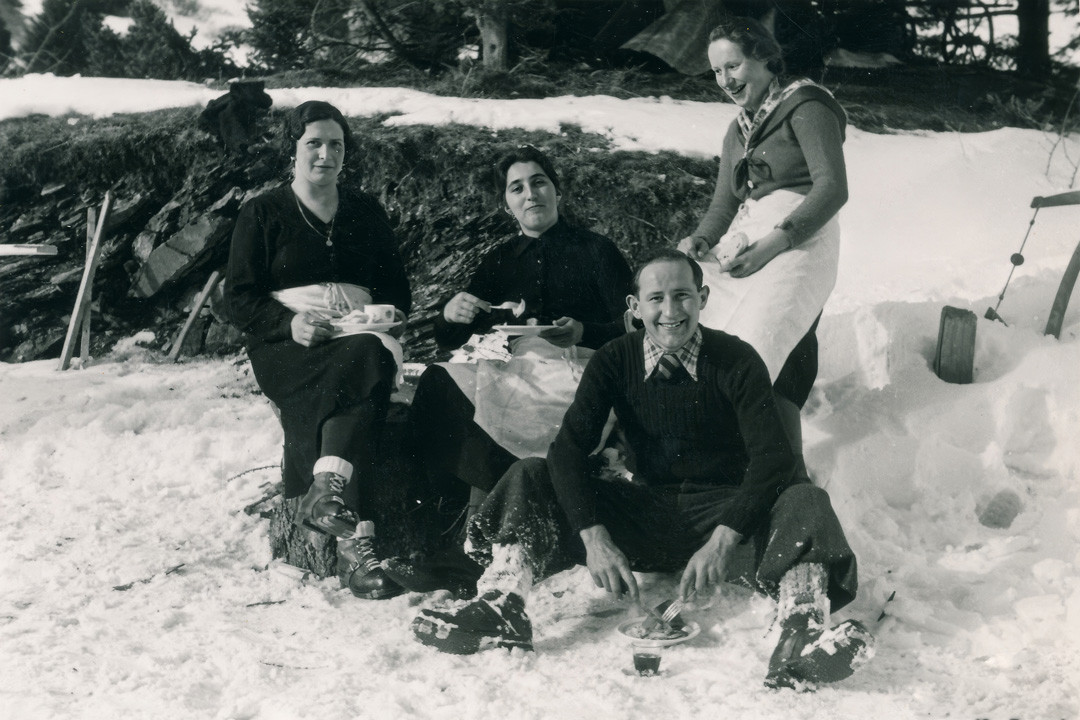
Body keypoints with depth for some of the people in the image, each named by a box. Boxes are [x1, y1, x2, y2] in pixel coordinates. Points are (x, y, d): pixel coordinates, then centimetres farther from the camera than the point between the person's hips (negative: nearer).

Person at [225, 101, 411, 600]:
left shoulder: (367, 213, 21)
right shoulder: (263, 214, 11)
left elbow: (398, 290, 22)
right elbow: (240, 297, 4)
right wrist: (289, 323, -15)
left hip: (359, 336, 3)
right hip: (286, 346, -3)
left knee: (371, 359, -37)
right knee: (357, 378, -37)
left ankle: (326, 488, -52)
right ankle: (355, 542, -48)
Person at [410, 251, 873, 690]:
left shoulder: (736, 361, -7)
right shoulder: (614, 362, -1)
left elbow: (771, 456, -18)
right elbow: (569, 448, -10)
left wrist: (723, 541, -34)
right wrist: (594, 537, -27)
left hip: (722, 511, -2)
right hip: (645, 509, 2)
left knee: (804, 500, -32)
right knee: (529, 477, -14)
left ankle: (800, 632, -55)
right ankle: (502, 606, -36)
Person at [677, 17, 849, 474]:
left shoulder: (805, 107, 2)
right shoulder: (737, 132, 27)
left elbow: (833, 188, -8)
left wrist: (775, 243, -18)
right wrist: (700, 242, 0)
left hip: (799, 239, -8)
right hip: (742, 241, 8)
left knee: (753, 348, -27)